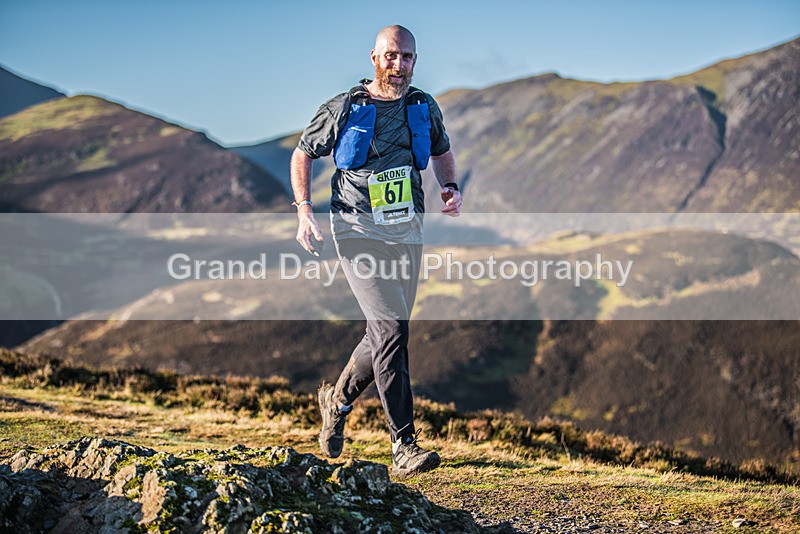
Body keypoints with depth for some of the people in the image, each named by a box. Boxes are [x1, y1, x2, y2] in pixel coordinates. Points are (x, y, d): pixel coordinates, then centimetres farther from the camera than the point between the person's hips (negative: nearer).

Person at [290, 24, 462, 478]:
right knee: (392, 327, -18)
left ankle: (338, 400, 39)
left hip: (407, 232, 5)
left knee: (386, 334, 10)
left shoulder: (424, 107, 8)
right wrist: (305, 211, -7)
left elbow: (442, 151, 26)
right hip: (359, 230, -5)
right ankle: (404, 446, -17)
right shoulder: (344, 109, -4)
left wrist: (451, 187, 5)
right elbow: (303, 154, 7)